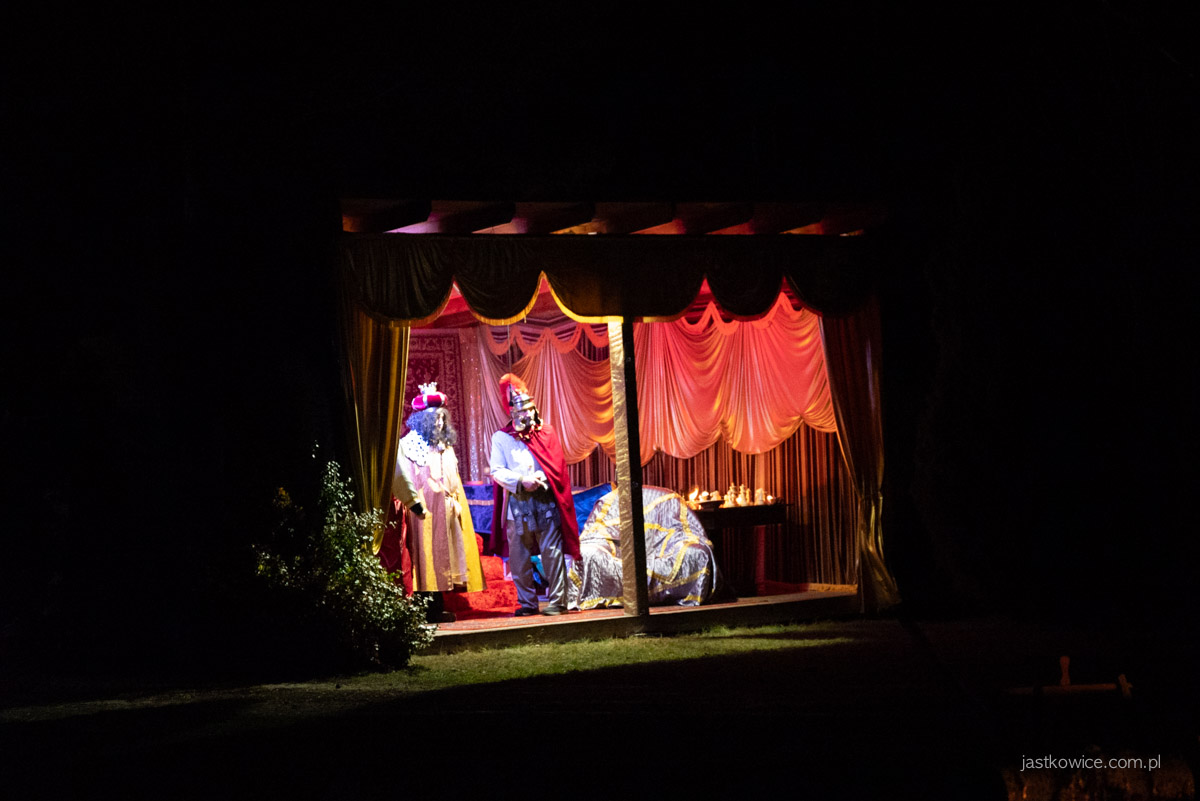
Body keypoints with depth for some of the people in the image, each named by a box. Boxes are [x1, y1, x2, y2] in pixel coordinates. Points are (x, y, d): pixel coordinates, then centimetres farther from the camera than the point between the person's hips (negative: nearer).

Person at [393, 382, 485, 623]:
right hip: (425, 512, -8)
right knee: (427, 554, -8)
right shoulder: (409, 445, -6)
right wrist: (415, 502, -20)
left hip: (446, 510, 8)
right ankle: (429, 610, -7)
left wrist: (457, 503, 12)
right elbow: (402, 476, -17)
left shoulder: (444, 447, 19)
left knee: (444, 554, 5)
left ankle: (438, 607, 8)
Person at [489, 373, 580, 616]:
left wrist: (539, 478, -13)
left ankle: (556, 600, -2)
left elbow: (557, 466, 6)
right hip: (517, 507, 0)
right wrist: (521, 481, -14)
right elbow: (497, 471, 1)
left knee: (552, 552, -6)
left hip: (546, 503, 0)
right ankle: (527, 603, 10)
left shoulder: (546, 432, 12)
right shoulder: (501, 438, 9)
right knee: (520, 557, 2)